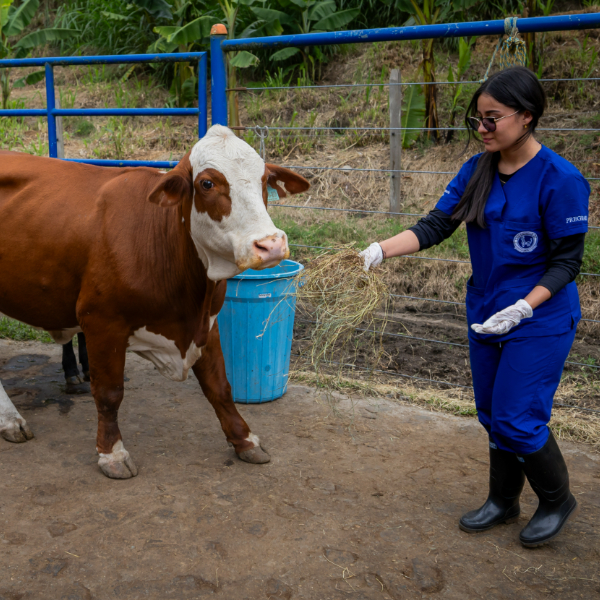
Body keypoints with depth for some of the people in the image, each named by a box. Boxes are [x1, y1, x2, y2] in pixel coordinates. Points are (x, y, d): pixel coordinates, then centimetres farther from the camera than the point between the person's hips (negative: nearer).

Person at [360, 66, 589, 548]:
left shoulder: (559, 178, -18)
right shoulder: (478, 170, 0)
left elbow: (567, 261, -14)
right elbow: (436, 225, -4)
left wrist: (522, 308, -25)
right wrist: (382, 249, -19)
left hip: (540, 320, -6)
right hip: (485, 313, 6)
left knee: (517, 419, -3)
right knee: (492, 414, 16)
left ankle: (558, 500, 26)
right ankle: (504, 501, 37)